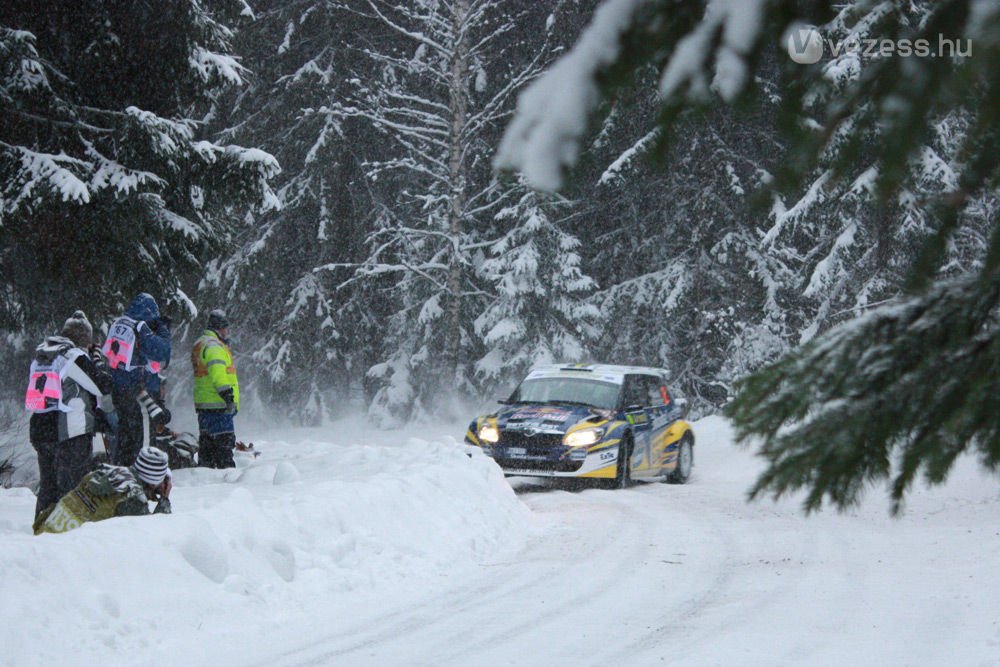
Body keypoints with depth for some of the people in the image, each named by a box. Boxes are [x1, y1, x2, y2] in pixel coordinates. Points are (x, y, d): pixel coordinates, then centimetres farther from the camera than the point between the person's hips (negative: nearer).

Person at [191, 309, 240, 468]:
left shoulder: (200, 344, 22)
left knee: (207, 440, 14)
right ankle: (226, 468, -14)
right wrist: (227, 393, -26)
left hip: (204, 402, 10)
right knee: (224, 440, -10)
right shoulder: (213, 346, -13)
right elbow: (217, 371, -25)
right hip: (217, 403, -10)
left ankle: (205, 467, 16)